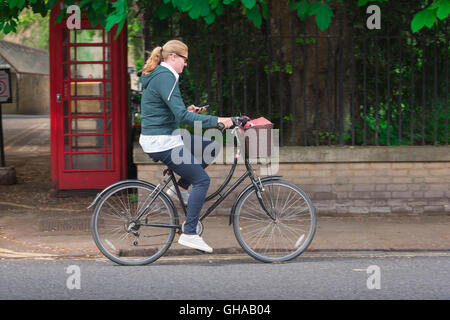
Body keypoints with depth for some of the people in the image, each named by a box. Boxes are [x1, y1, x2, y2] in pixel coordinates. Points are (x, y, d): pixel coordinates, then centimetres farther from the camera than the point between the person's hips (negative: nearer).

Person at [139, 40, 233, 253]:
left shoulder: (157, 75, 15)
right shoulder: (166, 77, -17)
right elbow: (181, 116, -26)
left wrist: (187, 111, 12)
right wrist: (216, 121, -25)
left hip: (163, 138, 10)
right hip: (161, 143, -10)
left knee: (211, 147, 16)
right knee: (202, 180, -7)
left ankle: (180, 187, 14)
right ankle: (189, 234, -5)